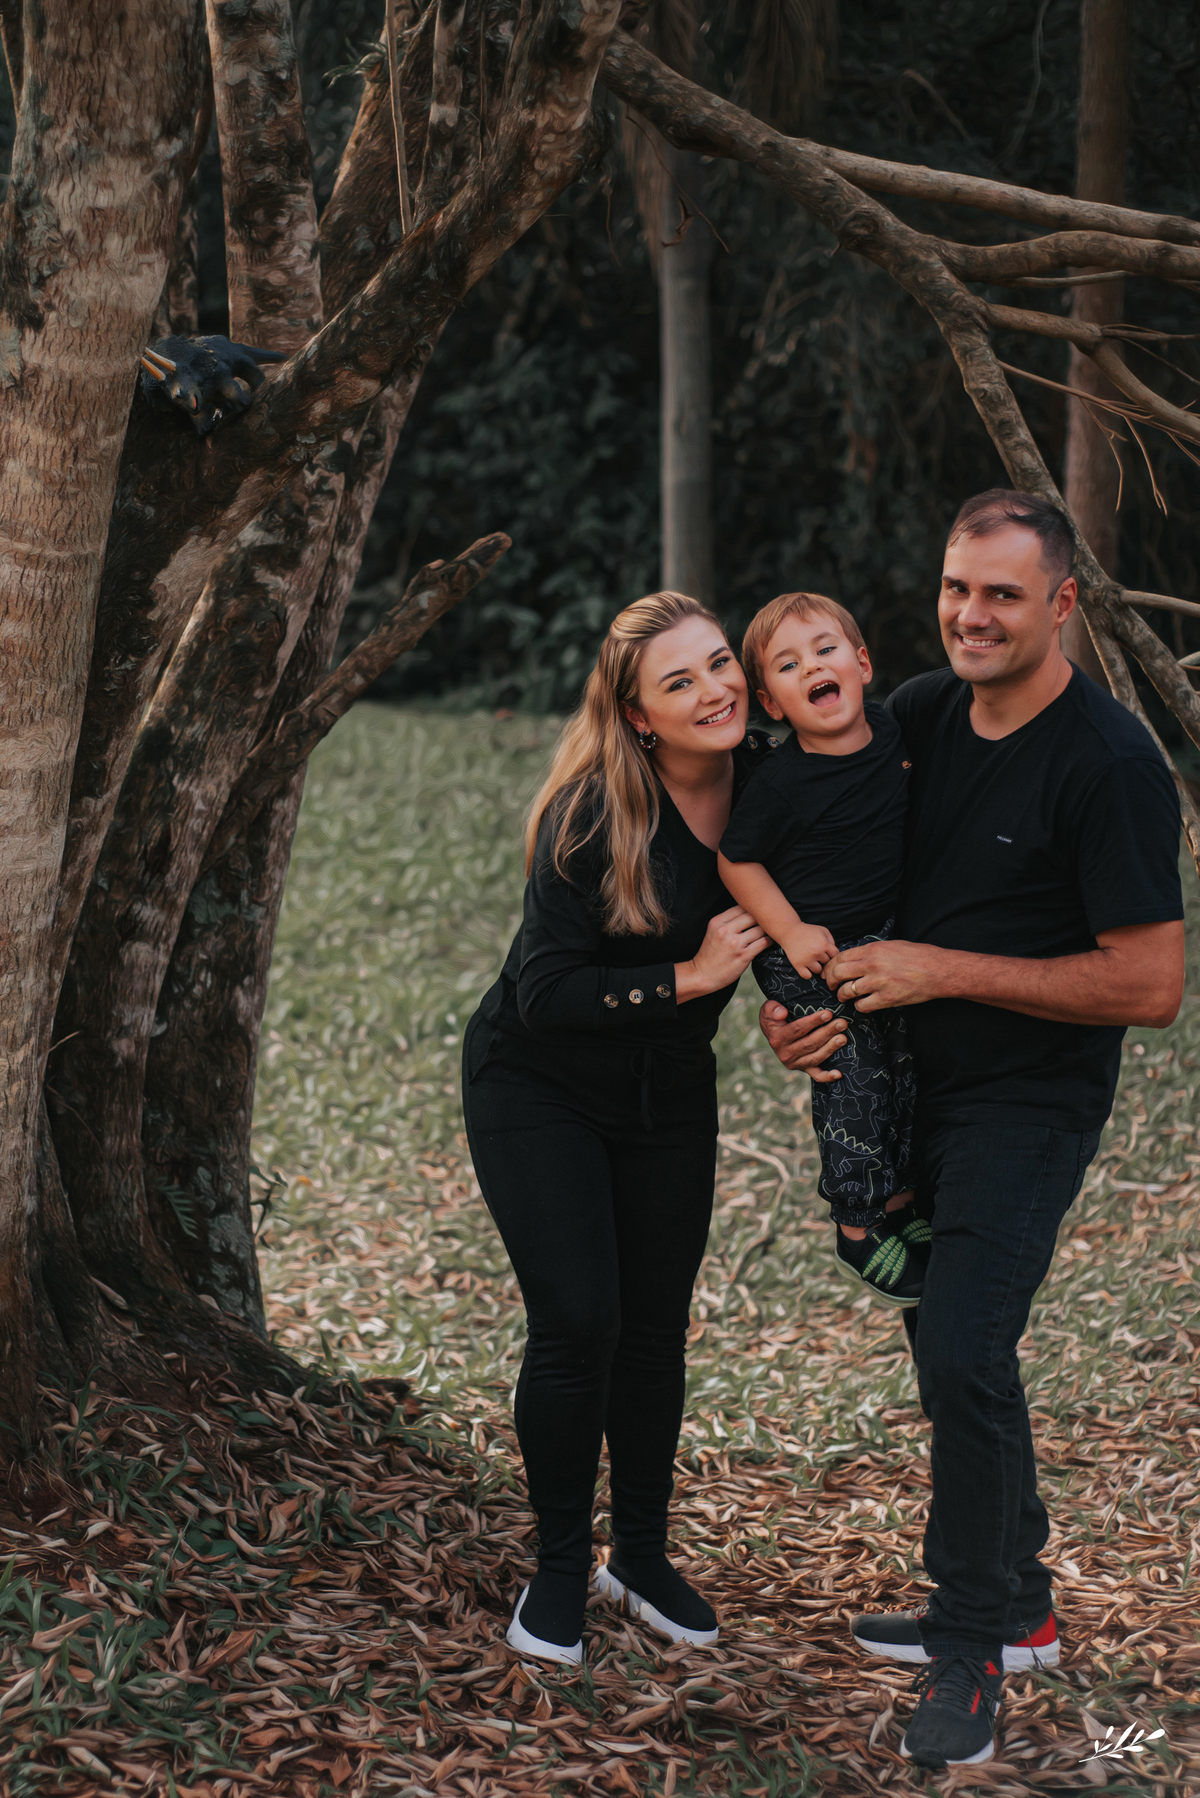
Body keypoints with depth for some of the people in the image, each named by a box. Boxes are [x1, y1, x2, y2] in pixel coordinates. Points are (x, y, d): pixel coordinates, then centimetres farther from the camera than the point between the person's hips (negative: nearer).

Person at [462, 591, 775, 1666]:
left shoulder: (767, 783, -11)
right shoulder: (592, 816, -26)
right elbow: (547, 993, -26)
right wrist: (687, 978, -29)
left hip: (669, 1094, 5)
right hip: (540, 1087, -5)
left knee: (657, 1328, 9)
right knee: (577, 1320, -11)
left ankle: (642, 1556, 26)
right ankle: (559, 1568, 7)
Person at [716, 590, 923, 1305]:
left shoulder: (894, 730, -7)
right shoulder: (782, 783, -24)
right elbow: (736, 860, -15)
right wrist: (791, 932, -20)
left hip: (889, 937, 6)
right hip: (813, 953, -6)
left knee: (907, 1069, 16)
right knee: (852, 1086, -4)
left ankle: (899, 1201, 36)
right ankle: (857, 1230, 15)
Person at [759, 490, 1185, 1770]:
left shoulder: (1109, 765, -19)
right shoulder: (920, 714, 2)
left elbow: (1149, 988, -21)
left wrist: (943, 970, -21)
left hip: (1030, 1101, -8)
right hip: (916, 1087, 8)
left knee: (963, 1350, -18)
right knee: (944, 1338, 15)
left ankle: (970, 1651, -2)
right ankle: (1014, 1605, 31)